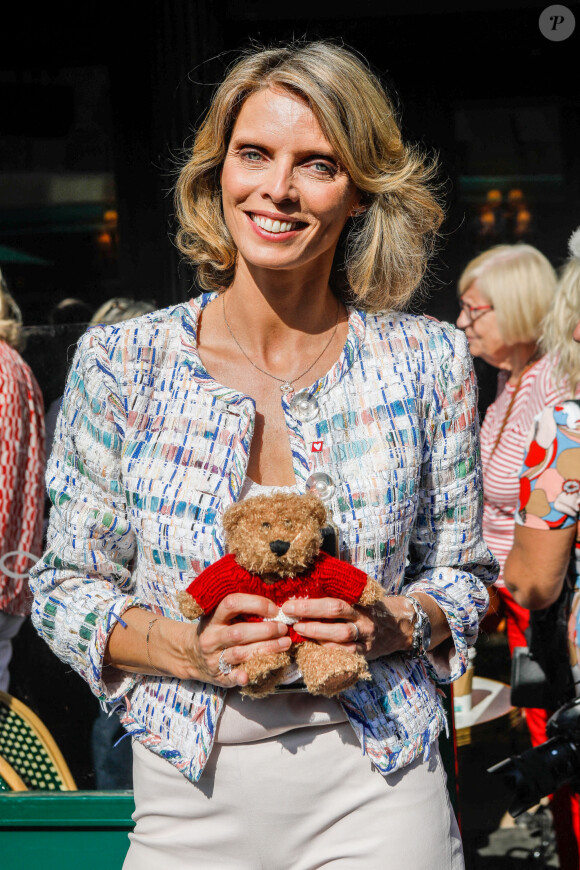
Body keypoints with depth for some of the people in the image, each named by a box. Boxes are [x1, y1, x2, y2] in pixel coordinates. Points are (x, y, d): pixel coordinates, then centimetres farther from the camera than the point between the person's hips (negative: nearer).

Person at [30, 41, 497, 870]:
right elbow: (66, 587, 2)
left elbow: (464, 573, 7)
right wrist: (186, 648, -15)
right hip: (191, 797, 0)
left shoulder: (427, 361, -1)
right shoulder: (123, 362, -2)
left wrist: (389, 627, -14)